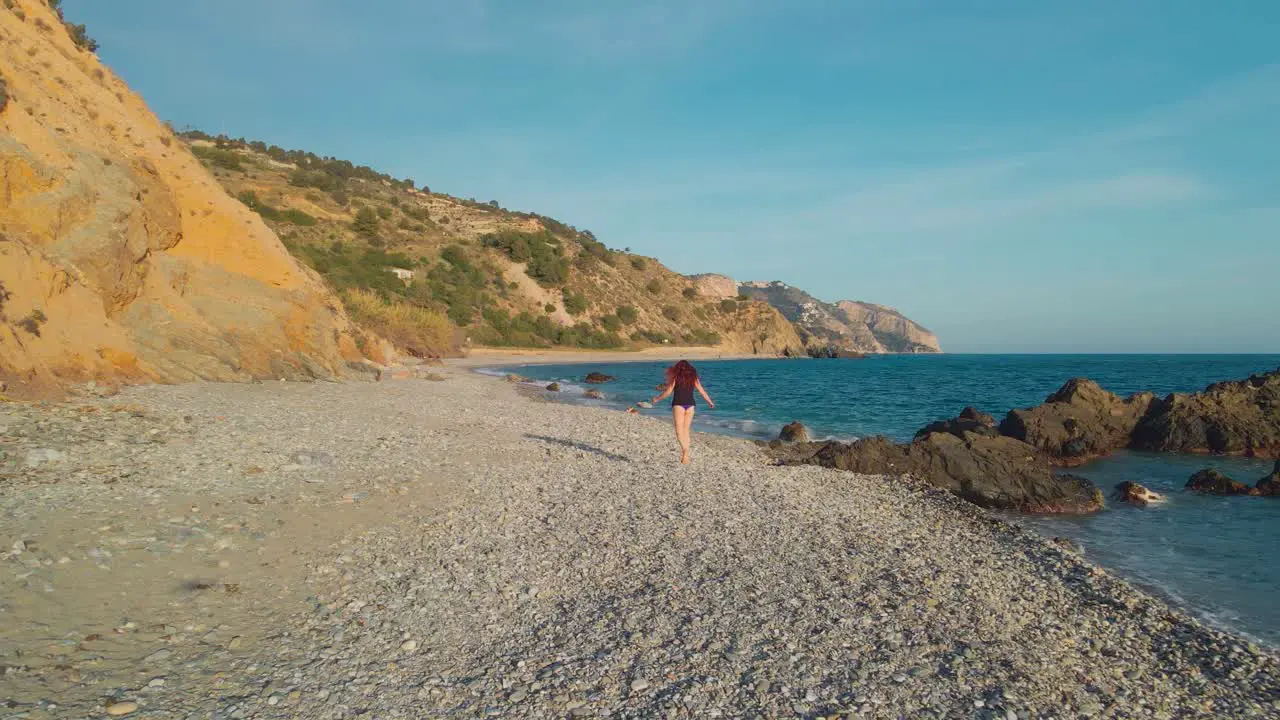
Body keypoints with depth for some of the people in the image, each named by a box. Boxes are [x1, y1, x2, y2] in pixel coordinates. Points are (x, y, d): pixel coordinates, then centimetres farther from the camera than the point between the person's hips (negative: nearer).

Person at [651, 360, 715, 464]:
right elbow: (702, 391, 13)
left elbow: (668, 391, 2)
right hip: (690, 405, 4)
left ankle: (685, 449, -32)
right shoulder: (693, 377, 10)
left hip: (678, 404, -3)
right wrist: (710, 402, 27)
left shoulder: (675, 377, 3)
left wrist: (657, 399, 17)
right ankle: (685, 456, 12)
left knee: (679, 431, -7)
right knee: (685, 430, 13)